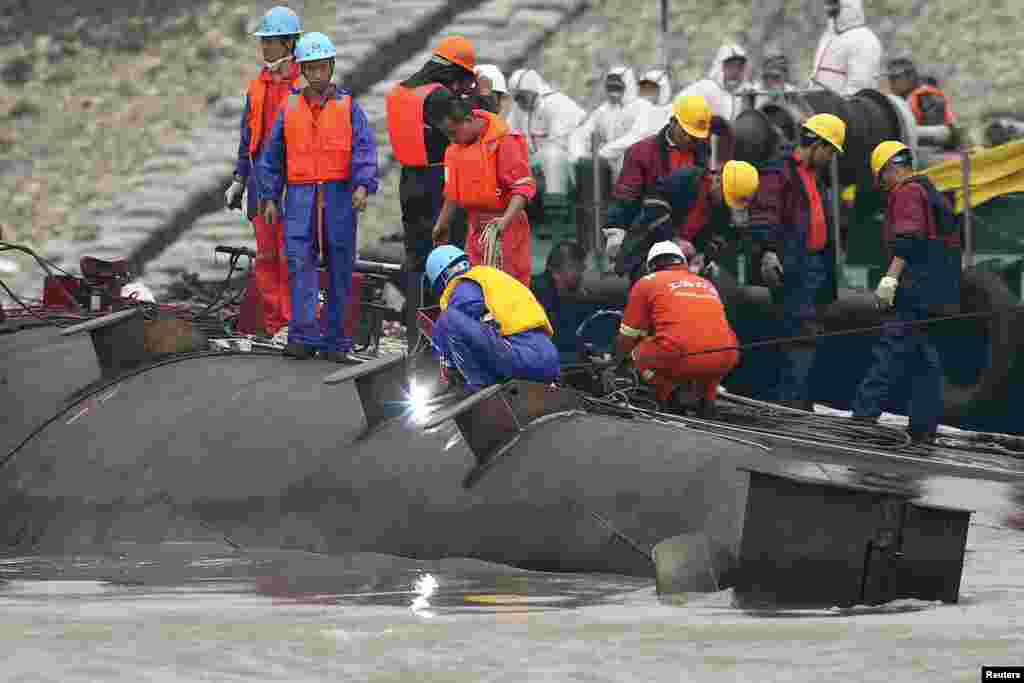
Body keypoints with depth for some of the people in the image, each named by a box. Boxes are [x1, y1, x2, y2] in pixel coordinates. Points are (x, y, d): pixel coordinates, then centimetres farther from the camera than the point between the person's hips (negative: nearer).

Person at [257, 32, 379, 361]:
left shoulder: (348, 107, 4)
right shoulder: (290, 109, 9)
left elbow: (365, 148, -7)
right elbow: (273, 156, 13)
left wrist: (363, 186, -22)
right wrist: (270, 198, 6)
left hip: (339, 197, -1)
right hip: (301, 198, 1)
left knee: (339, 269, 3)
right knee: (300, 263, -13)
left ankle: (335, 341, 10)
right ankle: (303, 337, -17)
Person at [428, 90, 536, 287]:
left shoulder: (504, 141, -17)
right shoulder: (455, 148, 8)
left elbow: (524, 186, -19)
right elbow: (453, 191, 21)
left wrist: (505, 221, -30)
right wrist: (442, 225, 25)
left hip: (504, 226, -8)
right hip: (476, 225, 8)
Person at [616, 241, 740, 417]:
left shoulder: (646, 283, 17)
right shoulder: (707, 284, 30)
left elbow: (627, 338, 21)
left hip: (682, 359, -4)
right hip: (725, 360, 4)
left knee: (639, 354, 25)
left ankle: (671, 392, 3)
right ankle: (706, 395, 16)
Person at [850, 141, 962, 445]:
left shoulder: (907, 192, -6)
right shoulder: (933, 194, 25)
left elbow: (908, 239, -20)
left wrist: (891, 278, -27)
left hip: (916, 291, -10)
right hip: (938, 295, 10)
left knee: (891, 352, -14)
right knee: (925, 359, 9)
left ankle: (864, 414, -20)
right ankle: (923, 429, 8)